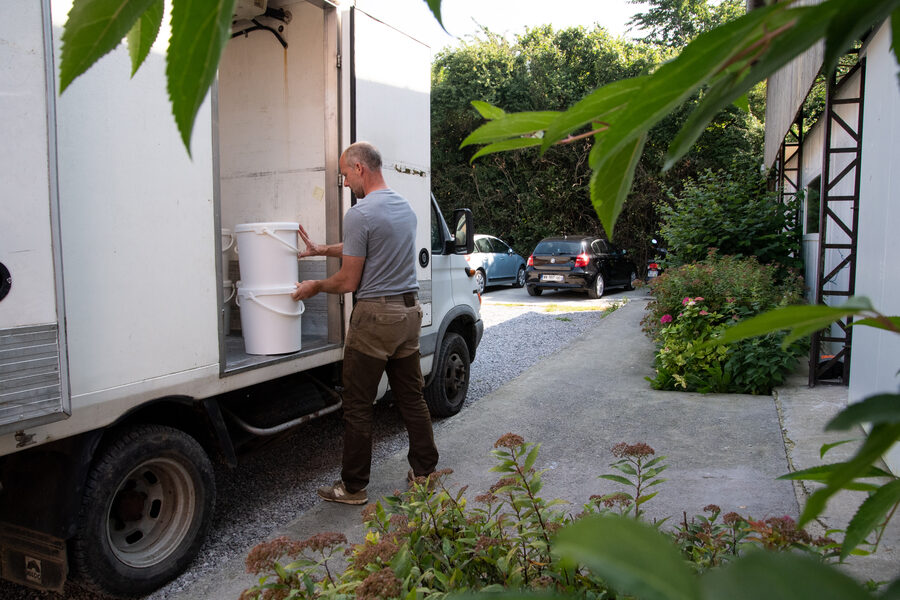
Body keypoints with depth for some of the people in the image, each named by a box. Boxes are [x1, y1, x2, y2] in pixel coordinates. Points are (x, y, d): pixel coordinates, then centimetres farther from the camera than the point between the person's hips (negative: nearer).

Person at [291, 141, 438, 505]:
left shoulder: (360, 214, -15)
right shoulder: (405, 207, 12)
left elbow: (348, 282, -12)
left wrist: (315, 287, 7)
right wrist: (322, 250, 29)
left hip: (375, 317, -8)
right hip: (410, 311, 8)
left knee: (358, 406, 3)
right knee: (411, 398, 15)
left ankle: (353, 487, 13)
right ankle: (425, 471, 24)